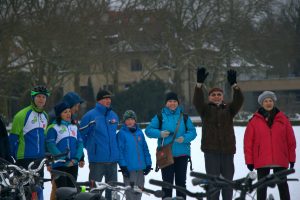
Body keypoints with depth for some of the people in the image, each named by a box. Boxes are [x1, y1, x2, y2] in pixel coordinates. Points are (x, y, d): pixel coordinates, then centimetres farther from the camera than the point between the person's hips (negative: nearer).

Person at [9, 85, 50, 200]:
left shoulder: (45, 116, 13)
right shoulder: (22, 115, -9)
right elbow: (13, 137, -6)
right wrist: (14, 156, -6)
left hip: (39, 160, 7)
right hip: (24, 159, -7)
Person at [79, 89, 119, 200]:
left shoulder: (114, 116, 11)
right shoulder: (90, 116, -8)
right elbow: (81, 135, -1)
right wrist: (91, 146, 6)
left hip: (113, 159, 6)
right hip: (97, 160, -6)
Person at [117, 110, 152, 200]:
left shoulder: (139, 132, 11)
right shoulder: (122, 133, -3)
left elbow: (145, 149, 14)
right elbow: (120, 151, -7)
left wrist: (148, 164, 9)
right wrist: (123, 166, -13)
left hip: (140, 168, 5)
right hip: (129, 168, -5)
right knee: (130, 192, -5)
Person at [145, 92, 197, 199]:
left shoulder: (184, 116, 6)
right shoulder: (160, 116, 3)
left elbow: (192, 132, 3)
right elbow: (148, 130, 2)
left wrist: (184, 138, -16)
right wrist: (160, 134, -16)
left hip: (182, 154, 1)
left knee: (181, 181, 7)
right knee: (167, 182, 1)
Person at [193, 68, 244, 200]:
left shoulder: (229, 109, 10)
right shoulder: (205, 109, 6)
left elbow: (239, 100, -7)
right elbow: (197, 101, -13)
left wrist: (234, 85, -25)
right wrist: (199, 83, -29)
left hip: (228, 150, 2)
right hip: (211, 150, -2)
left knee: (228, 180, 9)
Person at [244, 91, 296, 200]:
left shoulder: (282, 119, 3)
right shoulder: (255, 121, 0)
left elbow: (290, 139, 6)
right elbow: (248, 142, 0)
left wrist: (291, 158, 5)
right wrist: (249, 161, -2)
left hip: (280, 161, 1)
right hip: (261, 161, -1)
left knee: (282, 185, 5)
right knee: (262, 186, 6)